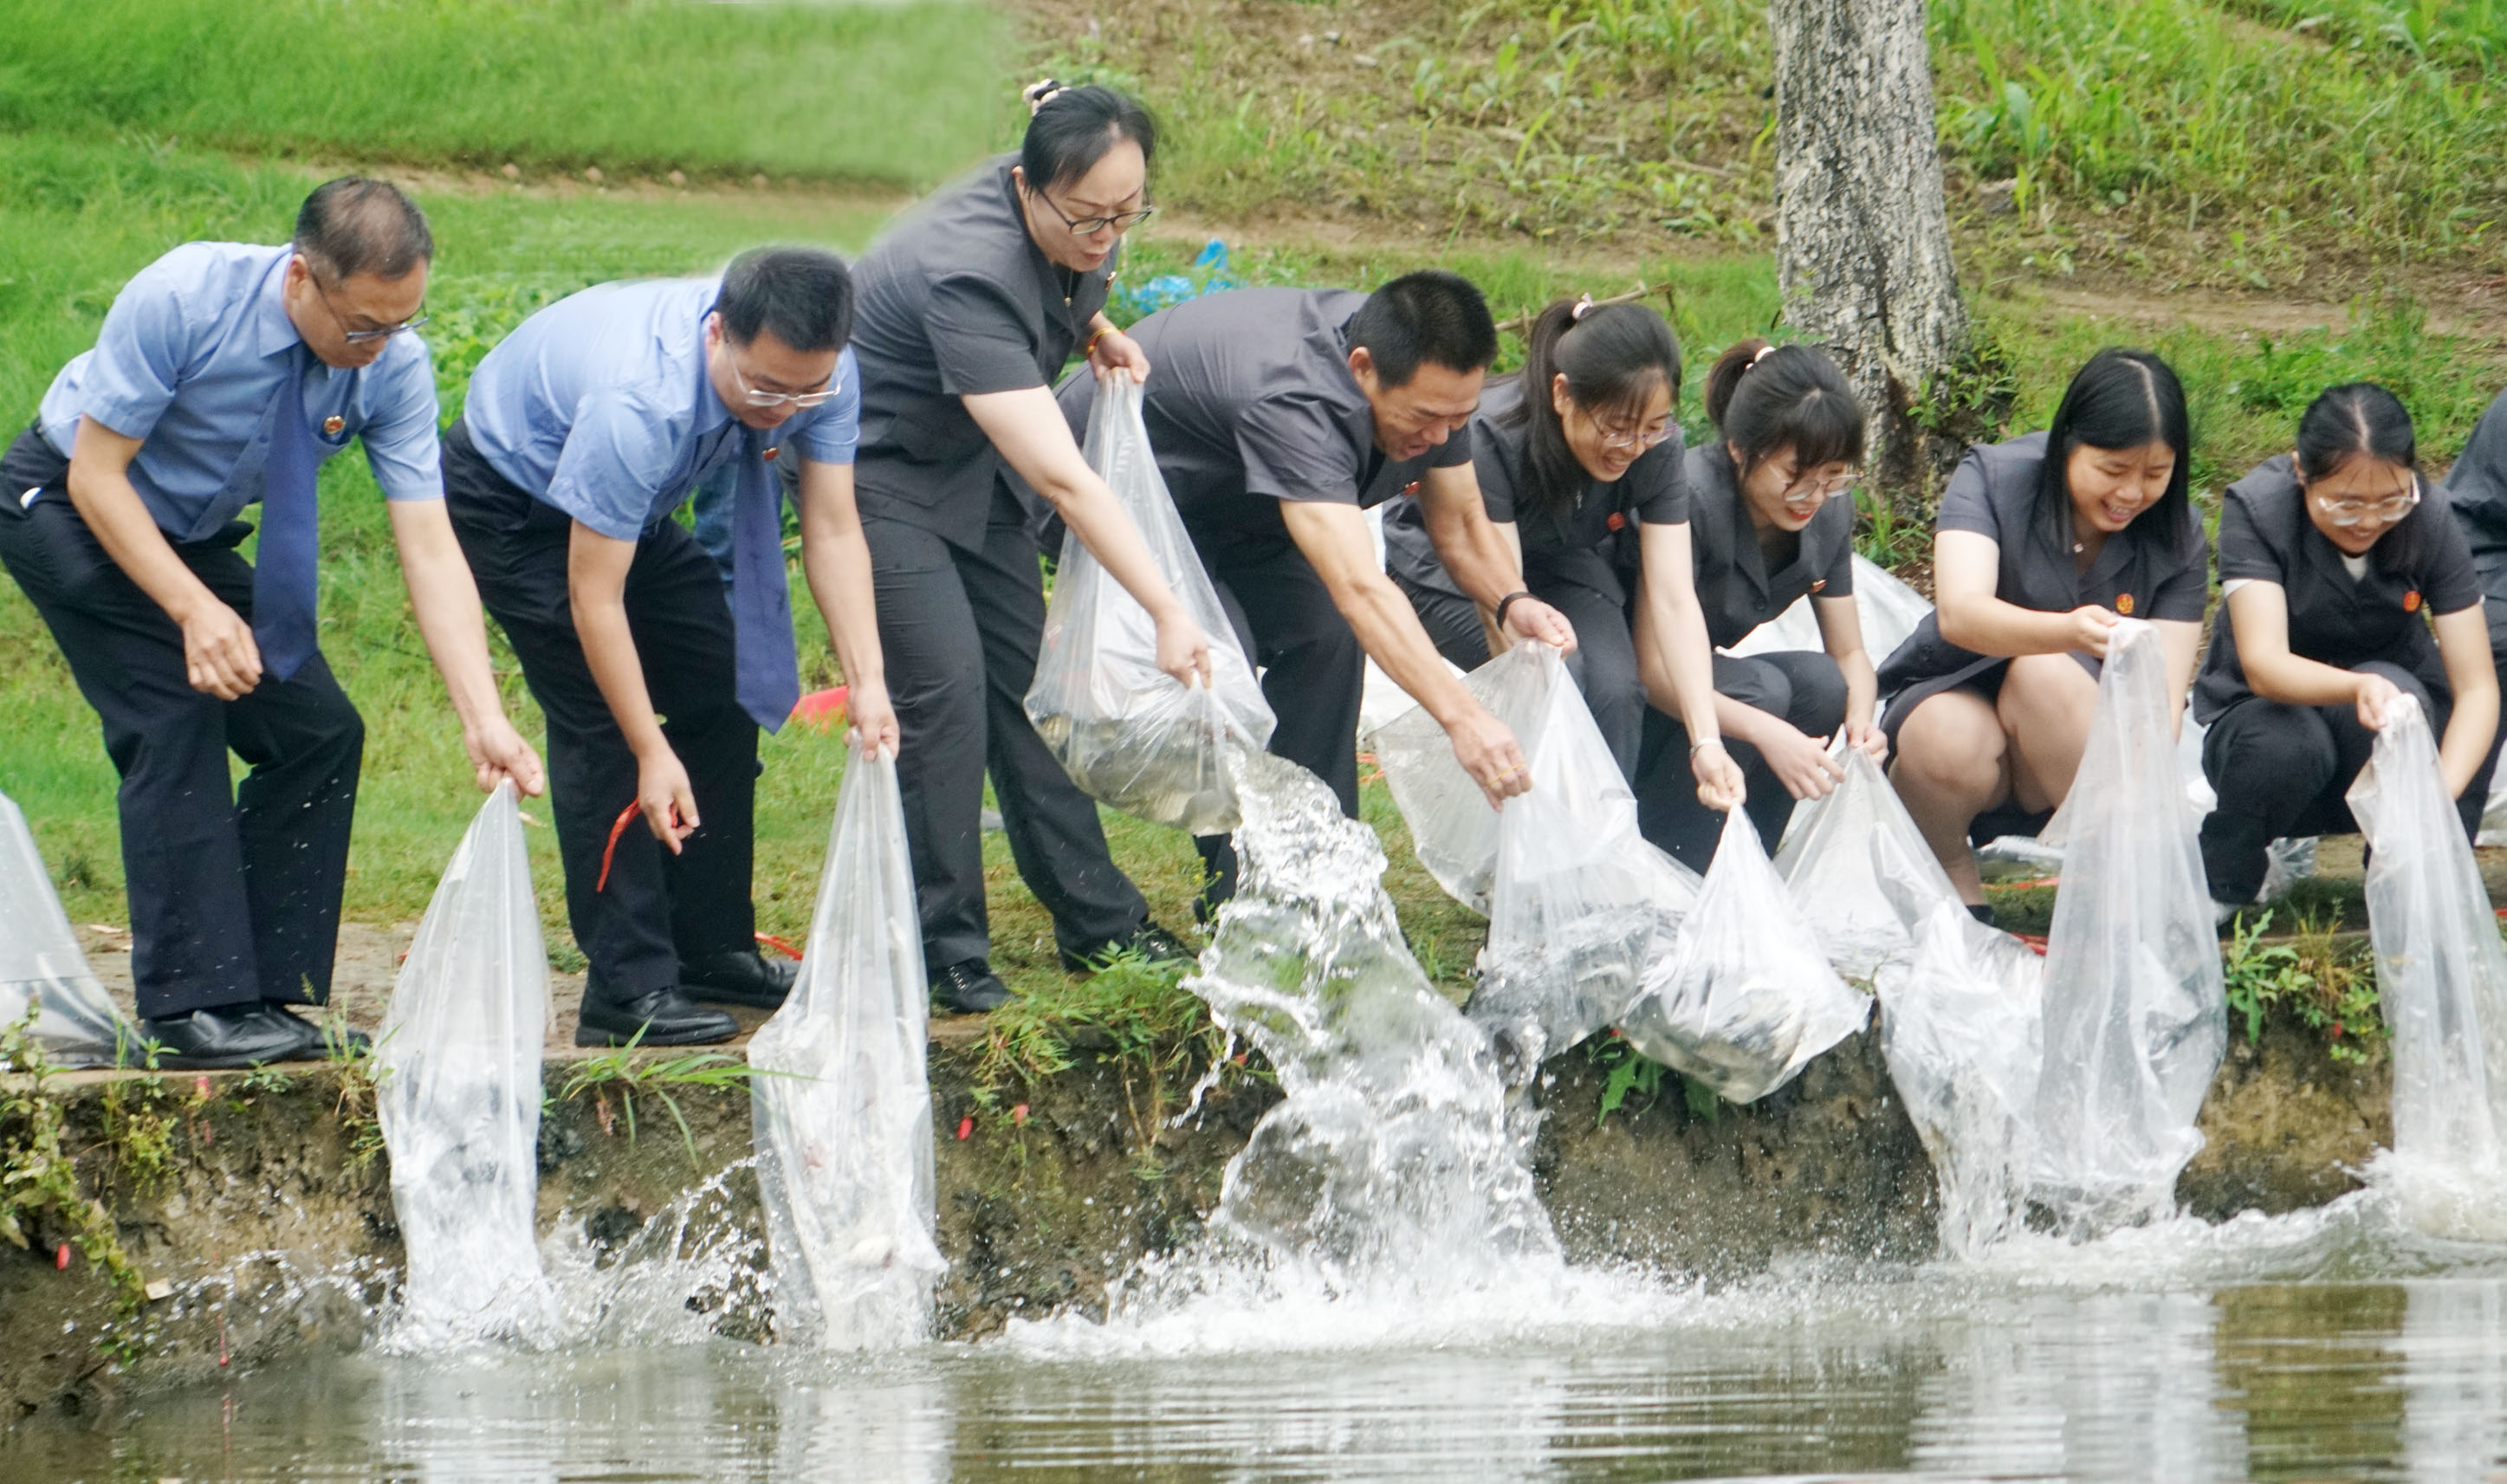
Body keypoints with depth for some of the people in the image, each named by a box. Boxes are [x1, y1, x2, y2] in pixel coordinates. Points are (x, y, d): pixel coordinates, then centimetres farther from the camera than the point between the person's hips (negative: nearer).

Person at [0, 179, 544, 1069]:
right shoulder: (180, 301, -33)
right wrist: (195, 609, -37)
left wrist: (483, 720, -32)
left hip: (196, 534, 6)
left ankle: (268, 996, 3)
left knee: (317, 730, -5)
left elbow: (429, 549, -22)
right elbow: (97, 474, -26)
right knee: (176, 715, -21)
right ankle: (189, 1010, -19)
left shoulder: (395, 367, -20)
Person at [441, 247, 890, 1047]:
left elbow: (833, 530, -18)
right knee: (602, 721, -16)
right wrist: (653, 755, -36)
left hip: (634, 506, 7)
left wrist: (868, 682, -29)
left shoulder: (821, 374, -24)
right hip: (509, 494, -7)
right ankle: (628, 988, -15)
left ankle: (713, 950, 14)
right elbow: (594, 597, -36)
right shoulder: (639, 402, -43)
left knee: (722, 688, 4)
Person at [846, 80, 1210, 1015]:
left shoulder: (1074, 230, -15)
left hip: (969, 463, 8)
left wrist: (1096, 330, -6)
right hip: (875, 465, -8)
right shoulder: (970, 273, -39)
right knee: (944, 684, -16)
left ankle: (1097, 923, 12)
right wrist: (1167, 611, -46)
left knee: (1026, 675, 7)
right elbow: (1059, 477, -44)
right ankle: (943, 954, -9)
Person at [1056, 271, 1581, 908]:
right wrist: (1461, 718, -60)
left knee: (1324, 637, -9)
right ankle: (1238, 900, -17)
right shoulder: (1293, 399, -44)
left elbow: (1460, 523, -3)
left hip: (1231, 502, 8)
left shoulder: (1431, 381, -18)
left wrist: (1510, 603, -25)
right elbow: (1359, 587, -53)